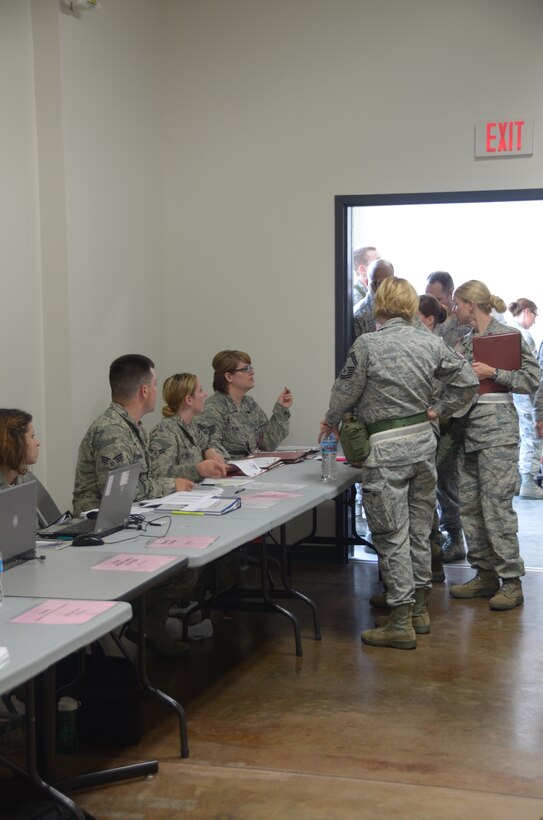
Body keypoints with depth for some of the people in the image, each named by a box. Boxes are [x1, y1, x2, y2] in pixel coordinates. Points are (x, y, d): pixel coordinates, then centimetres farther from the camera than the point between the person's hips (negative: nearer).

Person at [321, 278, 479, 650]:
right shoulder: (432, 343, 1)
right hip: (423, 440, 5)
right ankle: (420, 610, 26)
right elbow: (468, 382, 3)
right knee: (419, 529, 16)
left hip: (387, 448, -5)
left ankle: (401, 624, 2)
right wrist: (437, 409, 11)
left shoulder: (367, 345, -11)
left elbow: (346, 391, -2)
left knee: (392, 535, -1)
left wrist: (330, 420, 16)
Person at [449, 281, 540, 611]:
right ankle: (486, 574, 18)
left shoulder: (508, 335, -6)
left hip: (497, 430, -8)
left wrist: (493, 373, -15)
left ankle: (511, 581, -1)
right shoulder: (466, 340, 15)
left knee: (496, 505, -8)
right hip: (468, 430, 8)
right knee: (470, 505, 9)